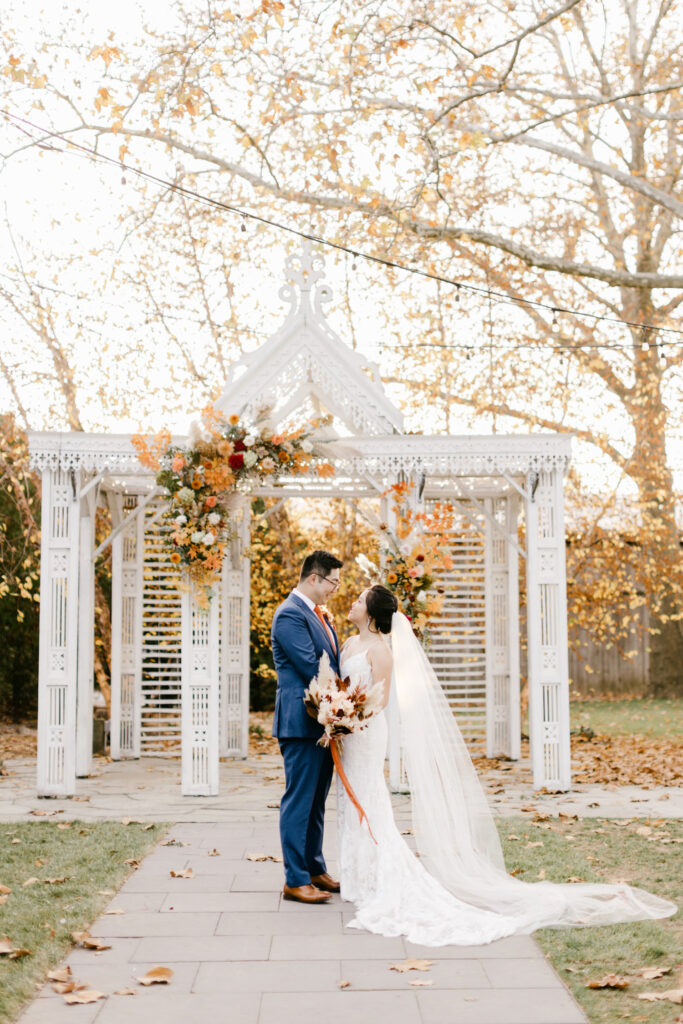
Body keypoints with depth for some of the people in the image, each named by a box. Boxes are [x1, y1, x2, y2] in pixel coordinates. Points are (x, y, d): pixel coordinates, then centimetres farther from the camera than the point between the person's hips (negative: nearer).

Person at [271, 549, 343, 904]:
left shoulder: (319, 614, 16)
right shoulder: (290, 615, -14)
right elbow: (312, 668, -18)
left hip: (323, 722, 9)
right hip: (301, 722, -9)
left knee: (316, 801, 15)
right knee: (299, 801, -4)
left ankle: (315, 870, 24)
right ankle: (295, 880, 2)